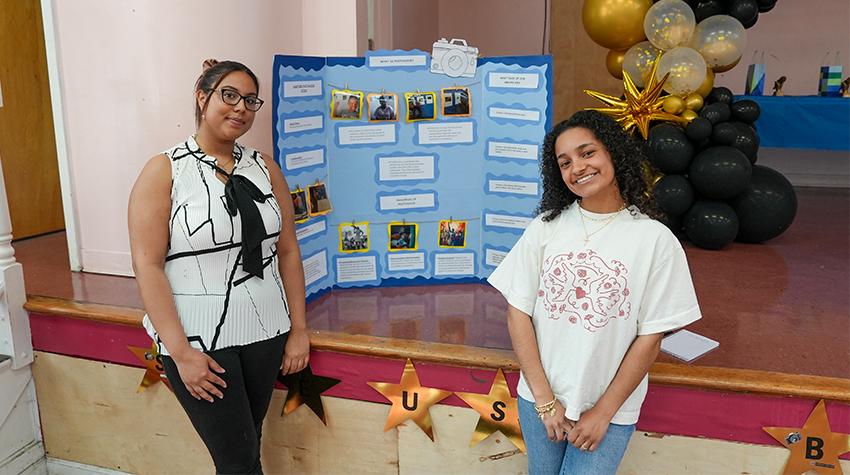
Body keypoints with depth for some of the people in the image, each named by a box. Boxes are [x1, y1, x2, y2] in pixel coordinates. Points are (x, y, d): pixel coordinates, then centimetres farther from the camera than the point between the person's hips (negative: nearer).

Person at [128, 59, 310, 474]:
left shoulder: (265, 168, 7)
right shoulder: (164, 171, -5)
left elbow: (287, 251, 7)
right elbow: (147, 265, -10)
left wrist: (299, 329, 4)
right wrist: (180, 351, -15)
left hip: (264, 331, 4)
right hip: (200, 339, -4)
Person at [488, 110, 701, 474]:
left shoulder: (655, 239, -10)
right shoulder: (545, 228, -6)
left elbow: (650, 337, -7)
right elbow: (518, 313, -5)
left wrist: (603, 413, -7)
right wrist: (545, 400, -8)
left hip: (610, 408, -2)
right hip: (539, 399, 2)